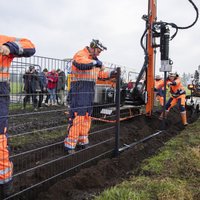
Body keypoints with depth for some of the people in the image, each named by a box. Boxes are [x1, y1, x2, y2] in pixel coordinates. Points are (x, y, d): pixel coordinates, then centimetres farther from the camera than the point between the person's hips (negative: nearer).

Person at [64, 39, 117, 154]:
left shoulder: (94, 60, 22)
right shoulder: (80, 55, -6)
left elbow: (100, 74, 28)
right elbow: (82, 64, -30)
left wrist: (110, 74, 14)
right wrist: (95, 62, -28)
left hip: (90, 92, 9)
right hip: (79, 90, -9)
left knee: (87, 117, 12)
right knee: (77, 117, -12)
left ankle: (82, 142, 23)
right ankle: (69, 145, -5)